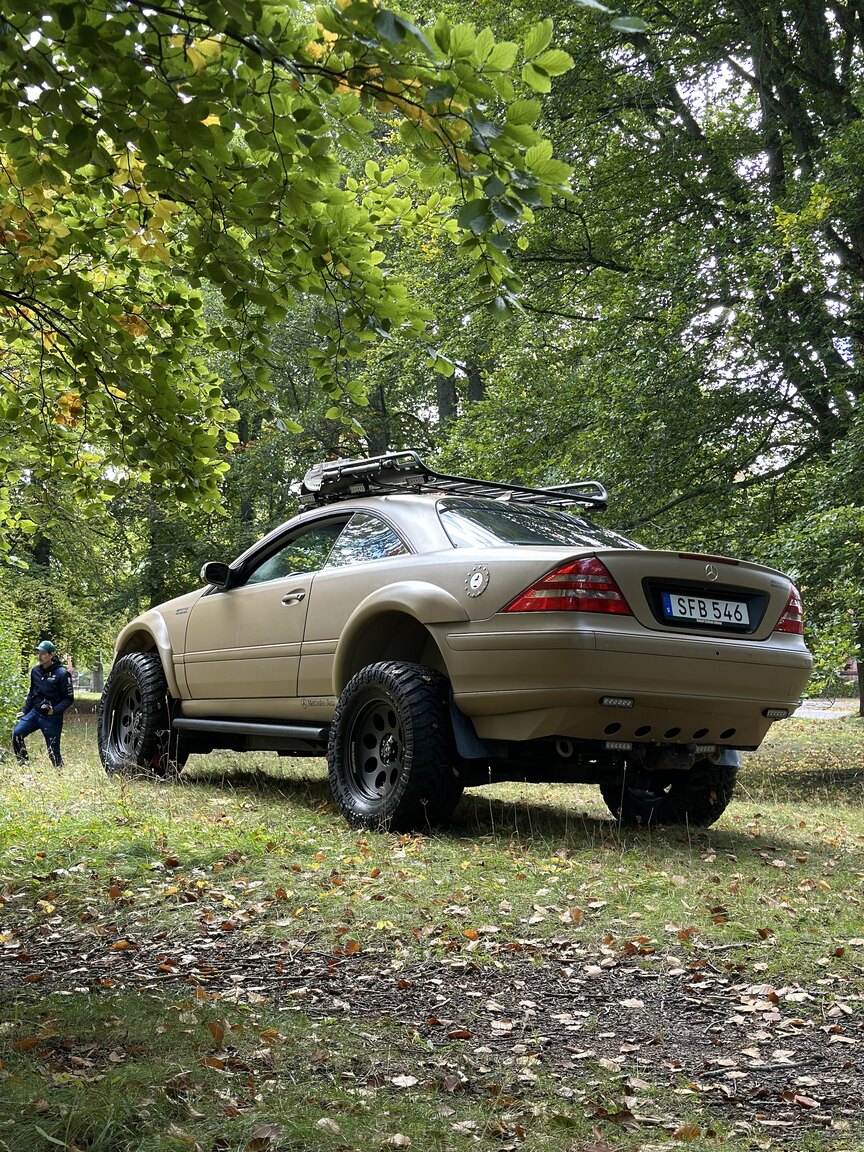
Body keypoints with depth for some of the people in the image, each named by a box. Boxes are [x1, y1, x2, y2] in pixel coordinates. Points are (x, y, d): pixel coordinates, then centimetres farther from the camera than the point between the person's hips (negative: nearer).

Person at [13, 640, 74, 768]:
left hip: (52, 718, -5)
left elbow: (69, 698, -10)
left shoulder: (62, 674, -13)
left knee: (53, 750, -2)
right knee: (16, 733, -13)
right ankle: (22, 763, -2)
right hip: (35, 713, 5)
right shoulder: (35, 671, 5)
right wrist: (24, 711, 12)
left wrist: (54, 711, -22)